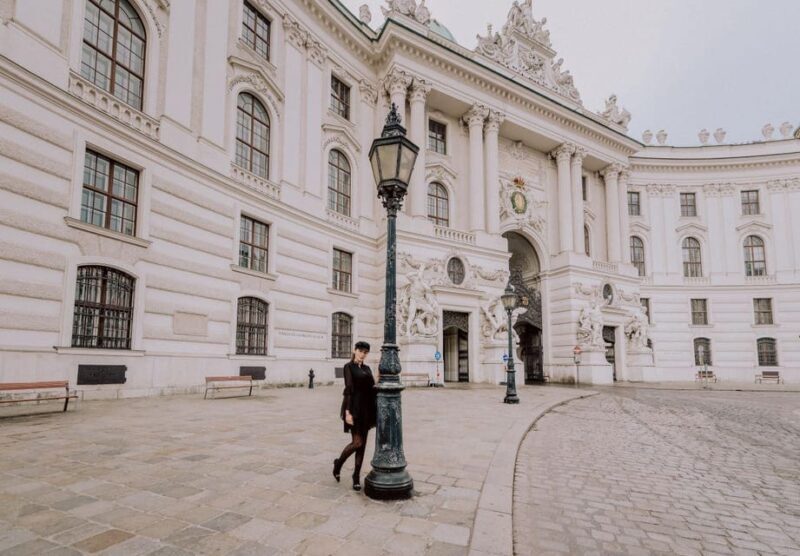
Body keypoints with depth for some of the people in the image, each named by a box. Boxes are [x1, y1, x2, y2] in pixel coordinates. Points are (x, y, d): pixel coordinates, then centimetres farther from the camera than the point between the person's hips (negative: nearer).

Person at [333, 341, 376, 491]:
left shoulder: (367, 368, 14)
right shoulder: (349, 367, -6)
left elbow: (371, 387, 13)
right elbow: (349, 389, -14)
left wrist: (374, 412, 9)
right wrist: (348, 412, -19)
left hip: (366, 409, 7)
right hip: (355, 407, -7)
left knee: (363, 444, 6)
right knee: (357, 442, -9)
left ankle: (356, 477, 13)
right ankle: (338, 463, 16)